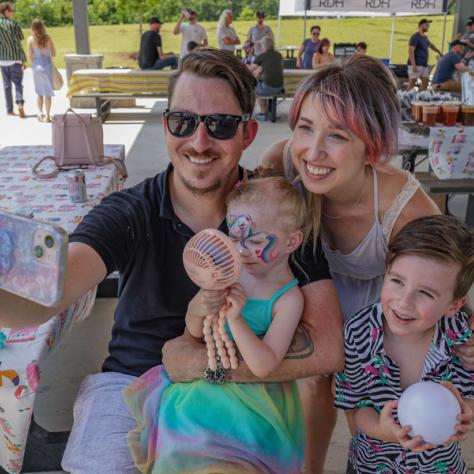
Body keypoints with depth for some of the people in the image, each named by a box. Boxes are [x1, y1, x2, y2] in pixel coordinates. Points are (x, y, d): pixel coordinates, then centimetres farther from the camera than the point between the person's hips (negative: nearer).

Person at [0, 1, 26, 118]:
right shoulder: (13, 24, -8)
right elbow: (19, 44, -9)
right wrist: (23, 60, -5)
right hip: (15, 58, -3)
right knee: (18, 83, 3)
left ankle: (9, 110, 14)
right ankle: (20, 103, -22)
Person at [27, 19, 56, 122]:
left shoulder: (30, 39, -6)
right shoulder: (48, 38, -3)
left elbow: (30, 57, -6)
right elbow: (53, 54, 2)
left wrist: (33, 65, 13)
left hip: (37, 67, 0)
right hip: (47, 66, 0)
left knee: (39, 92, 16)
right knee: (47, 92, 4)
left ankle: (40, 112, 12)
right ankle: (47, 115, 2)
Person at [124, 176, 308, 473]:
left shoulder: (288, 298, -17)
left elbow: (264, 366, -23)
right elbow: (194, 332, 1)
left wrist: (235, 319, -32)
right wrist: (201, 307, -21)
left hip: (249, 391, -4)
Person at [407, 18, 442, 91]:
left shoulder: (425, 37, 18)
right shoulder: (415, 37, -9)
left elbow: (431, 45, 38)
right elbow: (411, 51, -18)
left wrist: (439, 52, 47)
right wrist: (413, 65, -26)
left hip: (424, 65, 9)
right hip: (416, 65, -9)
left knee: (425, 81, 5)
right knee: (412, 82, -11)